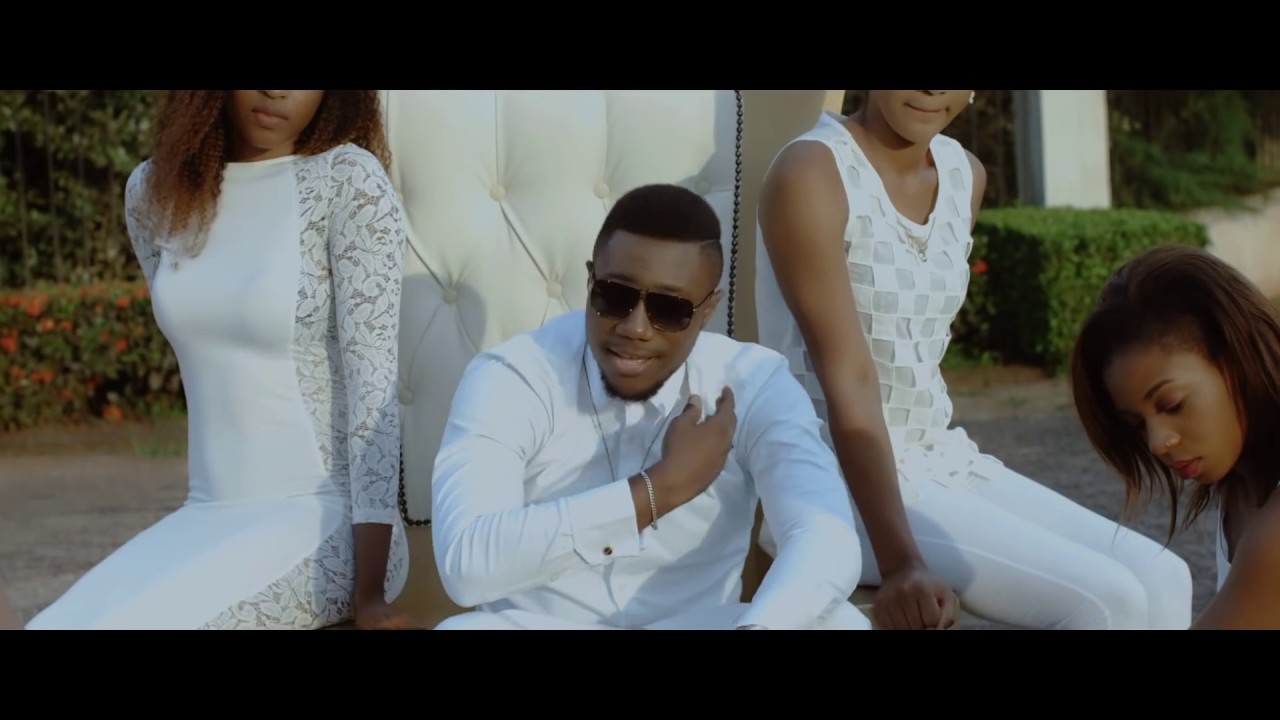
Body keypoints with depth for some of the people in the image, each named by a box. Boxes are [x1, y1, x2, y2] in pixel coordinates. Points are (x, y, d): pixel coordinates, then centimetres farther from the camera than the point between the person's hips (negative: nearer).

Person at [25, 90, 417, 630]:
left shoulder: (348, 179, -10)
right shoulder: (154, 190, 7)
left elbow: (375, 383, -15)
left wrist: (370, 590, -19)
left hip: (329, 523, -6)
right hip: (211, 519, 6)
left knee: (118, 626, -28)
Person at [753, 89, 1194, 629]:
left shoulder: (966, 176, 8)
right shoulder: (810, 173, -15)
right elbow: (848, 380, -21)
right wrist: (900, 561, -27)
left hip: (943, 459, 8)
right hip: (832, 481, -8)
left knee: (1160, 580, -4)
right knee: (1102, 602, -19)